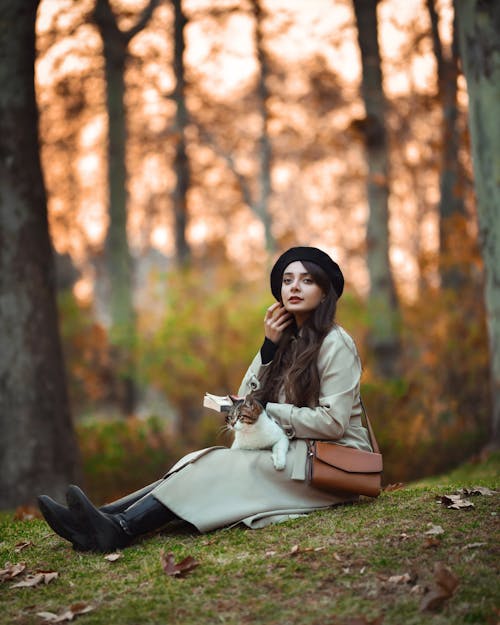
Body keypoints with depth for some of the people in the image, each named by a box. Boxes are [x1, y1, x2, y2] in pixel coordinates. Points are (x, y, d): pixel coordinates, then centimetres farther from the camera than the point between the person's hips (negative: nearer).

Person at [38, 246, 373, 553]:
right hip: (292, 454, 7)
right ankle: (107, 518, -29)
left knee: (218, 467, -25)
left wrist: (267, 410, -12)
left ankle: (121, 529, -37)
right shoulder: (288, 340, 16)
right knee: (202, 464, -15)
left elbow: (333, 422, -16)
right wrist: (269, 347, -3)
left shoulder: (335, 343, -8)